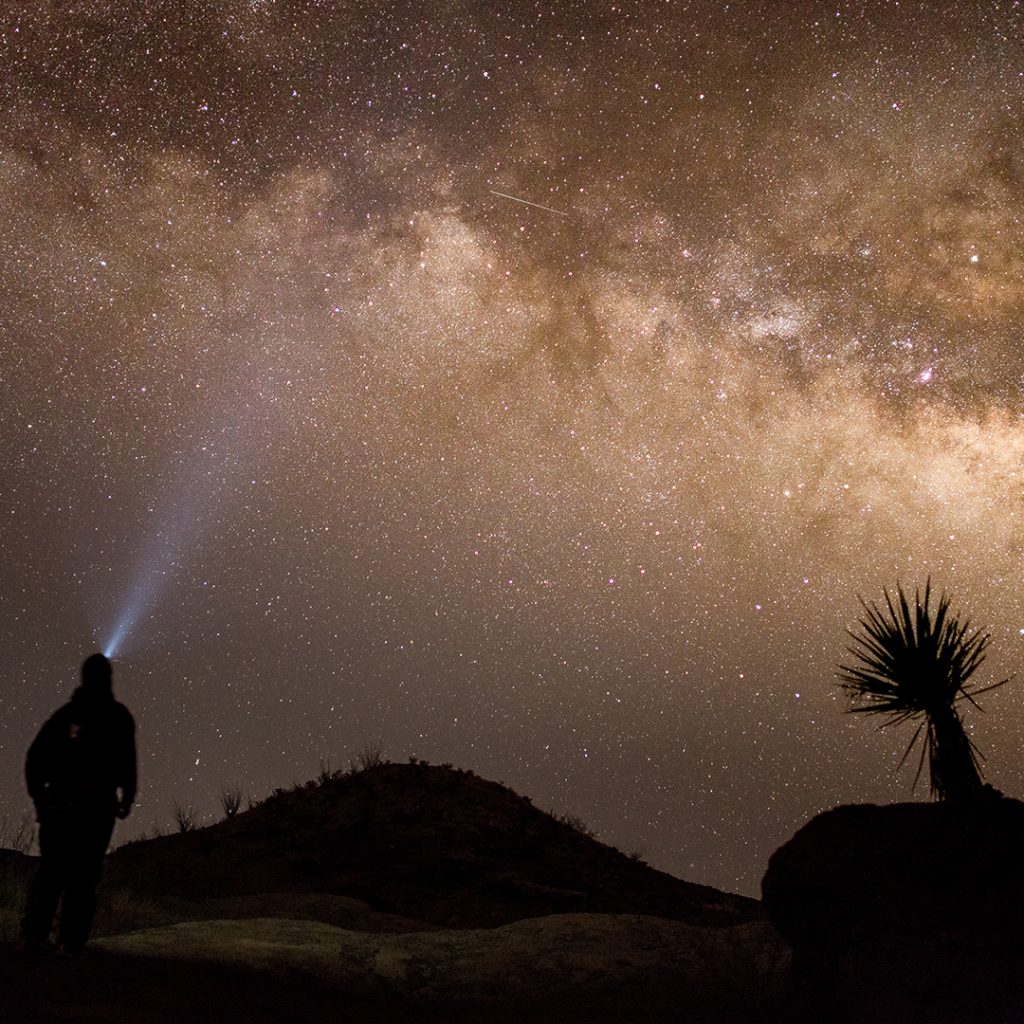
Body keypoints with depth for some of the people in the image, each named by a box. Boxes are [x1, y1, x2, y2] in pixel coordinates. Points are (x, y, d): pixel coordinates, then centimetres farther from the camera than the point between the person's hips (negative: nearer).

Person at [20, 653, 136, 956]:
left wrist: (38, 794, 15)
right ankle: (70, 941, -3)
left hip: (57, 801, 4)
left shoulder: (65, 713, 13)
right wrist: (127, 796, -3)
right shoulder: (117, 715, 1)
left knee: (51, 869, 13)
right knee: (84, 873, 0)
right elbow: (125, 758, -10)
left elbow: (35, 755, 9)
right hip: (97, 803, -4)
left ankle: (34, 932, 5)